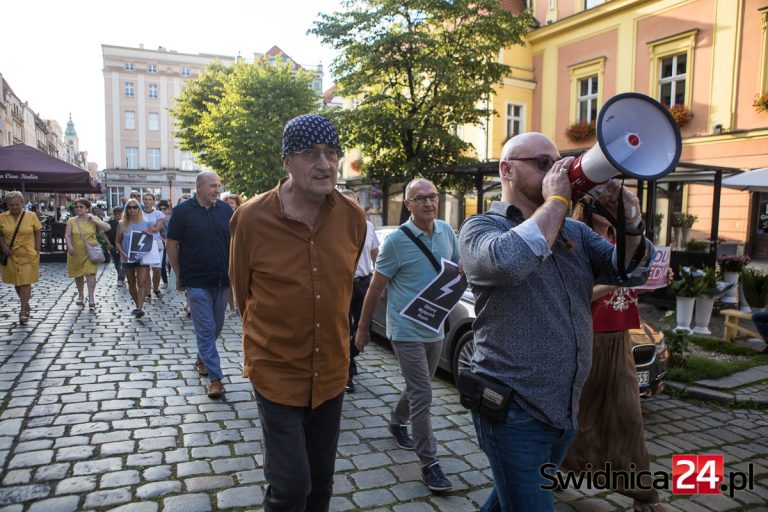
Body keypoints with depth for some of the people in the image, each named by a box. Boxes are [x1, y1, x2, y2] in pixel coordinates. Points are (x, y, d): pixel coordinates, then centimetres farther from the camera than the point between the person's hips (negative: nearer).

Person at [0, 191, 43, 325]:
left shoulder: (31, 216, -3)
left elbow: (38, 233, 2)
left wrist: (37, 250, -3)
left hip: (28, 255, -3)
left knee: (25, 282, -4)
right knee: (17, 283, 12)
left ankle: (23, 311, -1)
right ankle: (26, 305, 29)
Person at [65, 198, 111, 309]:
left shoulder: (94, 219, 2)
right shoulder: (71, 221, 4)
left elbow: (107, 228, -8)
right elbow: (67, 235, -3)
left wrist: (93, 220, -14)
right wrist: (70, 247, -19)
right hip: (76, 253, 2)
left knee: (90, 274, -13)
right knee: (78, 275, 14)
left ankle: (91, 298, -12)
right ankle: (80, 295, 32)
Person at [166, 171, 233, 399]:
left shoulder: (226, 209, 5)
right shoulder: (183, 211, -5)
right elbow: (171, 244, -1)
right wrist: (179, 275, 0)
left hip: (222, 280, 4)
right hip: (197, 281, -4)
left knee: (216, 327, 16)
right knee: (205, 329, -3)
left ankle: (202, 359, 40)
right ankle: (215, 377, 3)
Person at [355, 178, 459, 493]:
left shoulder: (447, 231, 1)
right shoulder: (396, 242, -15)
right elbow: (375, 288, -8)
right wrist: (362, 329, -3)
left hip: (435, 329, 6)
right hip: (407, 331, -6)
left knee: (417, 389, 21)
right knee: (422, 397, -4)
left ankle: (396, 422, 48)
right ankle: (429, 464, 7)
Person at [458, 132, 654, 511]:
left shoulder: (575, 232, 10)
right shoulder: (481, 227, -9)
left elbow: (632, 271, 3)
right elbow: (508, 260, -31)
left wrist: (629, 221, -16)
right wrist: (556, 201, -19)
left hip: (566, 410, 7)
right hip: (513, 411, -6)